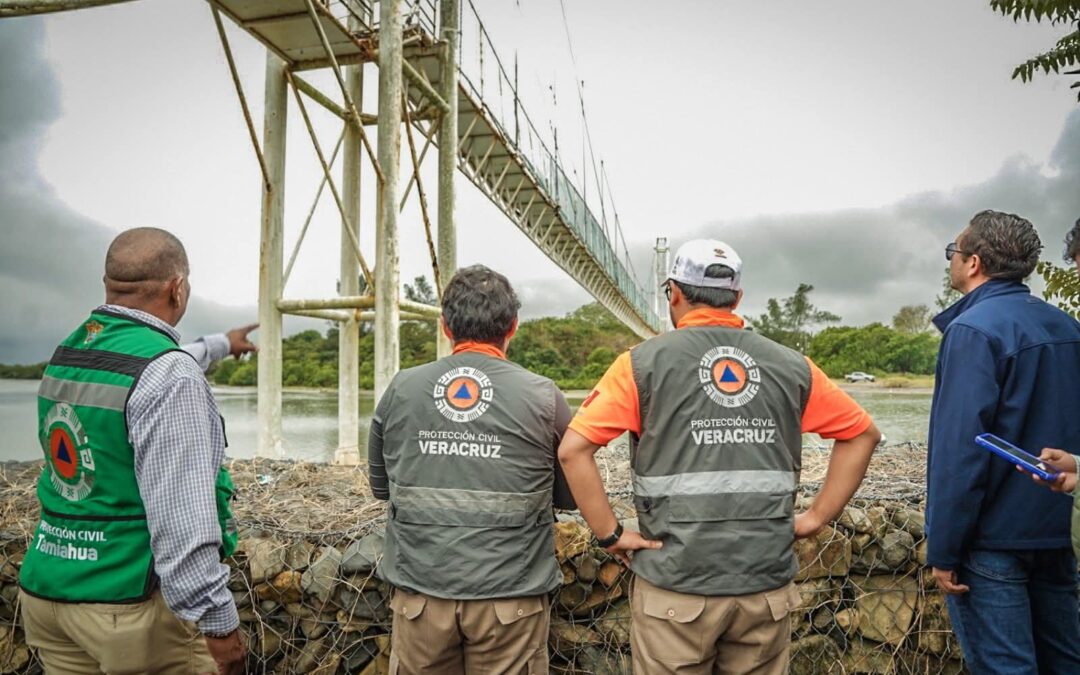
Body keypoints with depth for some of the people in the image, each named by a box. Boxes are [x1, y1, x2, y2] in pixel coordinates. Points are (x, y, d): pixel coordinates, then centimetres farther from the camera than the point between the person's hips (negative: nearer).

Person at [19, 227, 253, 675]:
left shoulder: (67, 353, 6)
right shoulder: (168, 374, -21)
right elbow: (180, 518, -26)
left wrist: (220, 344, 42)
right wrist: (217, 619, -19)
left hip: (47, 587, 8)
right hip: (132, 599, -8)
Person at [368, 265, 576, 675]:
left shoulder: (400, 390, -2)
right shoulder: (543, 397, -8)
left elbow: (380, 485, 11)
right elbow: (570, 496, 4)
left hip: (420, 590, 2)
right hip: (509, 595, -1)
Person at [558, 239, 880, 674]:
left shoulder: (645, 362, -4)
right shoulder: (789, 366, 6)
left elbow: (573, 449, -12)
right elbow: (861, 432, 13)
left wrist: (610, 535, -5)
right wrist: (817, 517, 11)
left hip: (677, 585, -3)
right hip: (767, 586, 3)